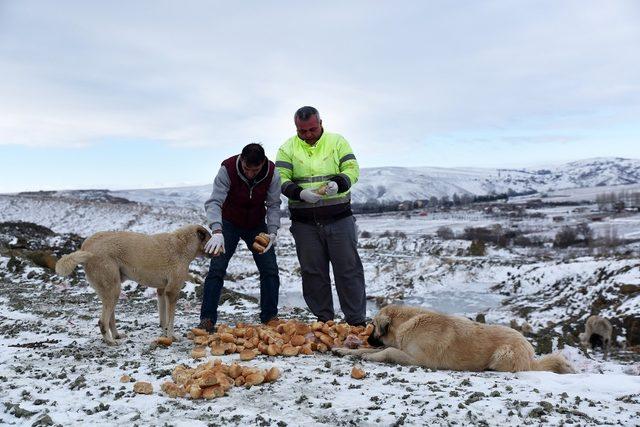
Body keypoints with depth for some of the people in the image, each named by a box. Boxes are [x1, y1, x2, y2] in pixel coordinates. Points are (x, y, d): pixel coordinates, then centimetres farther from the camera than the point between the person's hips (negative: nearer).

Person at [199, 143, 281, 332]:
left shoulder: (272, 173, -20)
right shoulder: (227, 169, -28)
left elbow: (274, 205, -12)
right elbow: (214, 202, -35)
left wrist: (272, 231, -26)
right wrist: (216, 231, -50)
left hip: (257, 225, 2)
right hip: (229, 223, -2)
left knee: (270, 270, -4)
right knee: (217, 268, -12)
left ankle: (270, 317, 9)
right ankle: (207, 319, -4)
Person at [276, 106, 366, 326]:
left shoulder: (337, 141, 5)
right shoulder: (288, 148, 5)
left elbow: (352, 169, -2)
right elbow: (281, 178, -3)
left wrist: (338, 183, -22)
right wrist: (299, 193, -21)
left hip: (339, 218, -1)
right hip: (305, 223, 1)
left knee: (348, 269, 1)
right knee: (313, 272, 8)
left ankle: (357, 320, 11)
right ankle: (324, 319, 21)